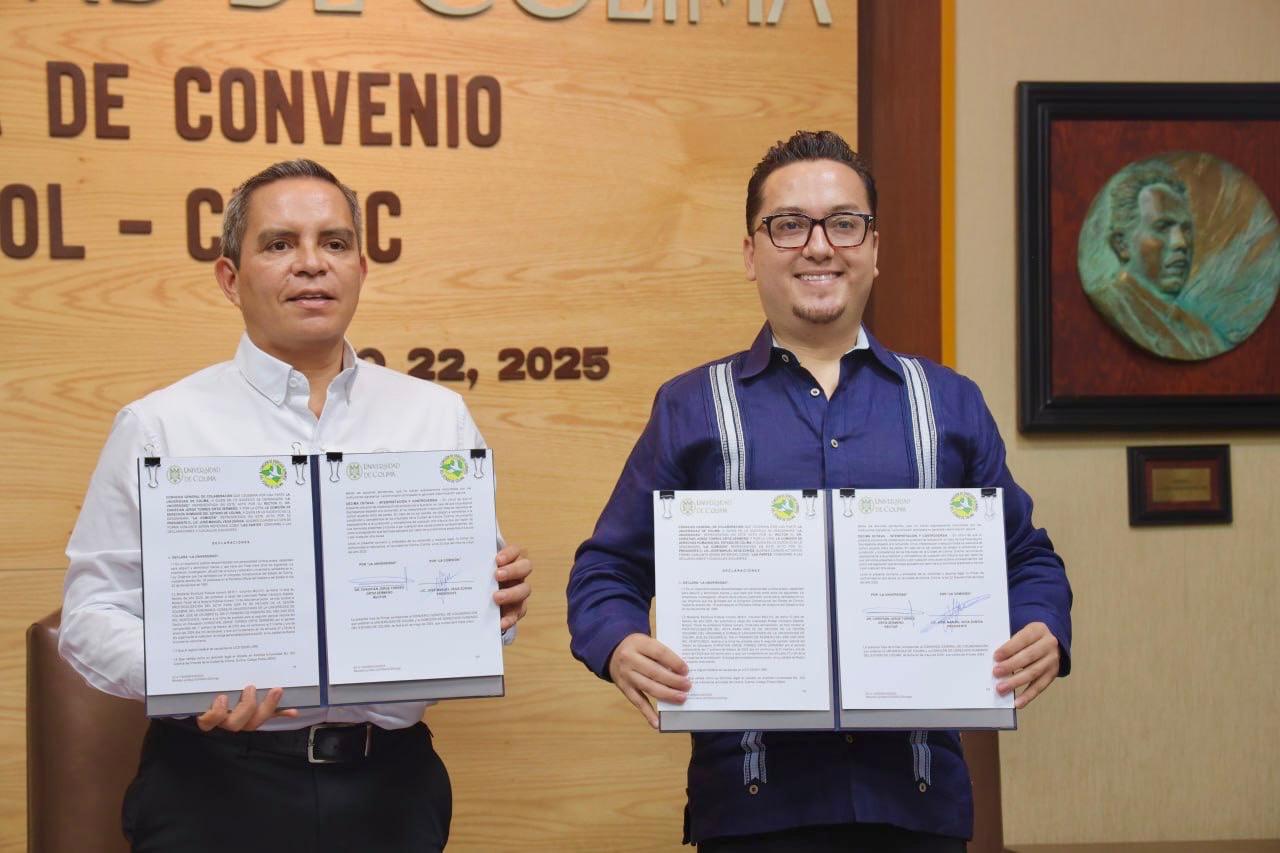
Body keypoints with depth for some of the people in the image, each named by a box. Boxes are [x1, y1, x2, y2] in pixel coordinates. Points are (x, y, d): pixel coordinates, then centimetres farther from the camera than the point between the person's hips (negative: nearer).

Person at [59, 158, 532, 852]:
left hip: (390, 785, 3)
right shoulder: (158, 427, 1)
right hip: (219, 791, -2)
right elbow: (92, 614, -1)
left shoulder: (439, 417, 10)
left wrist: (500, 601, -10)